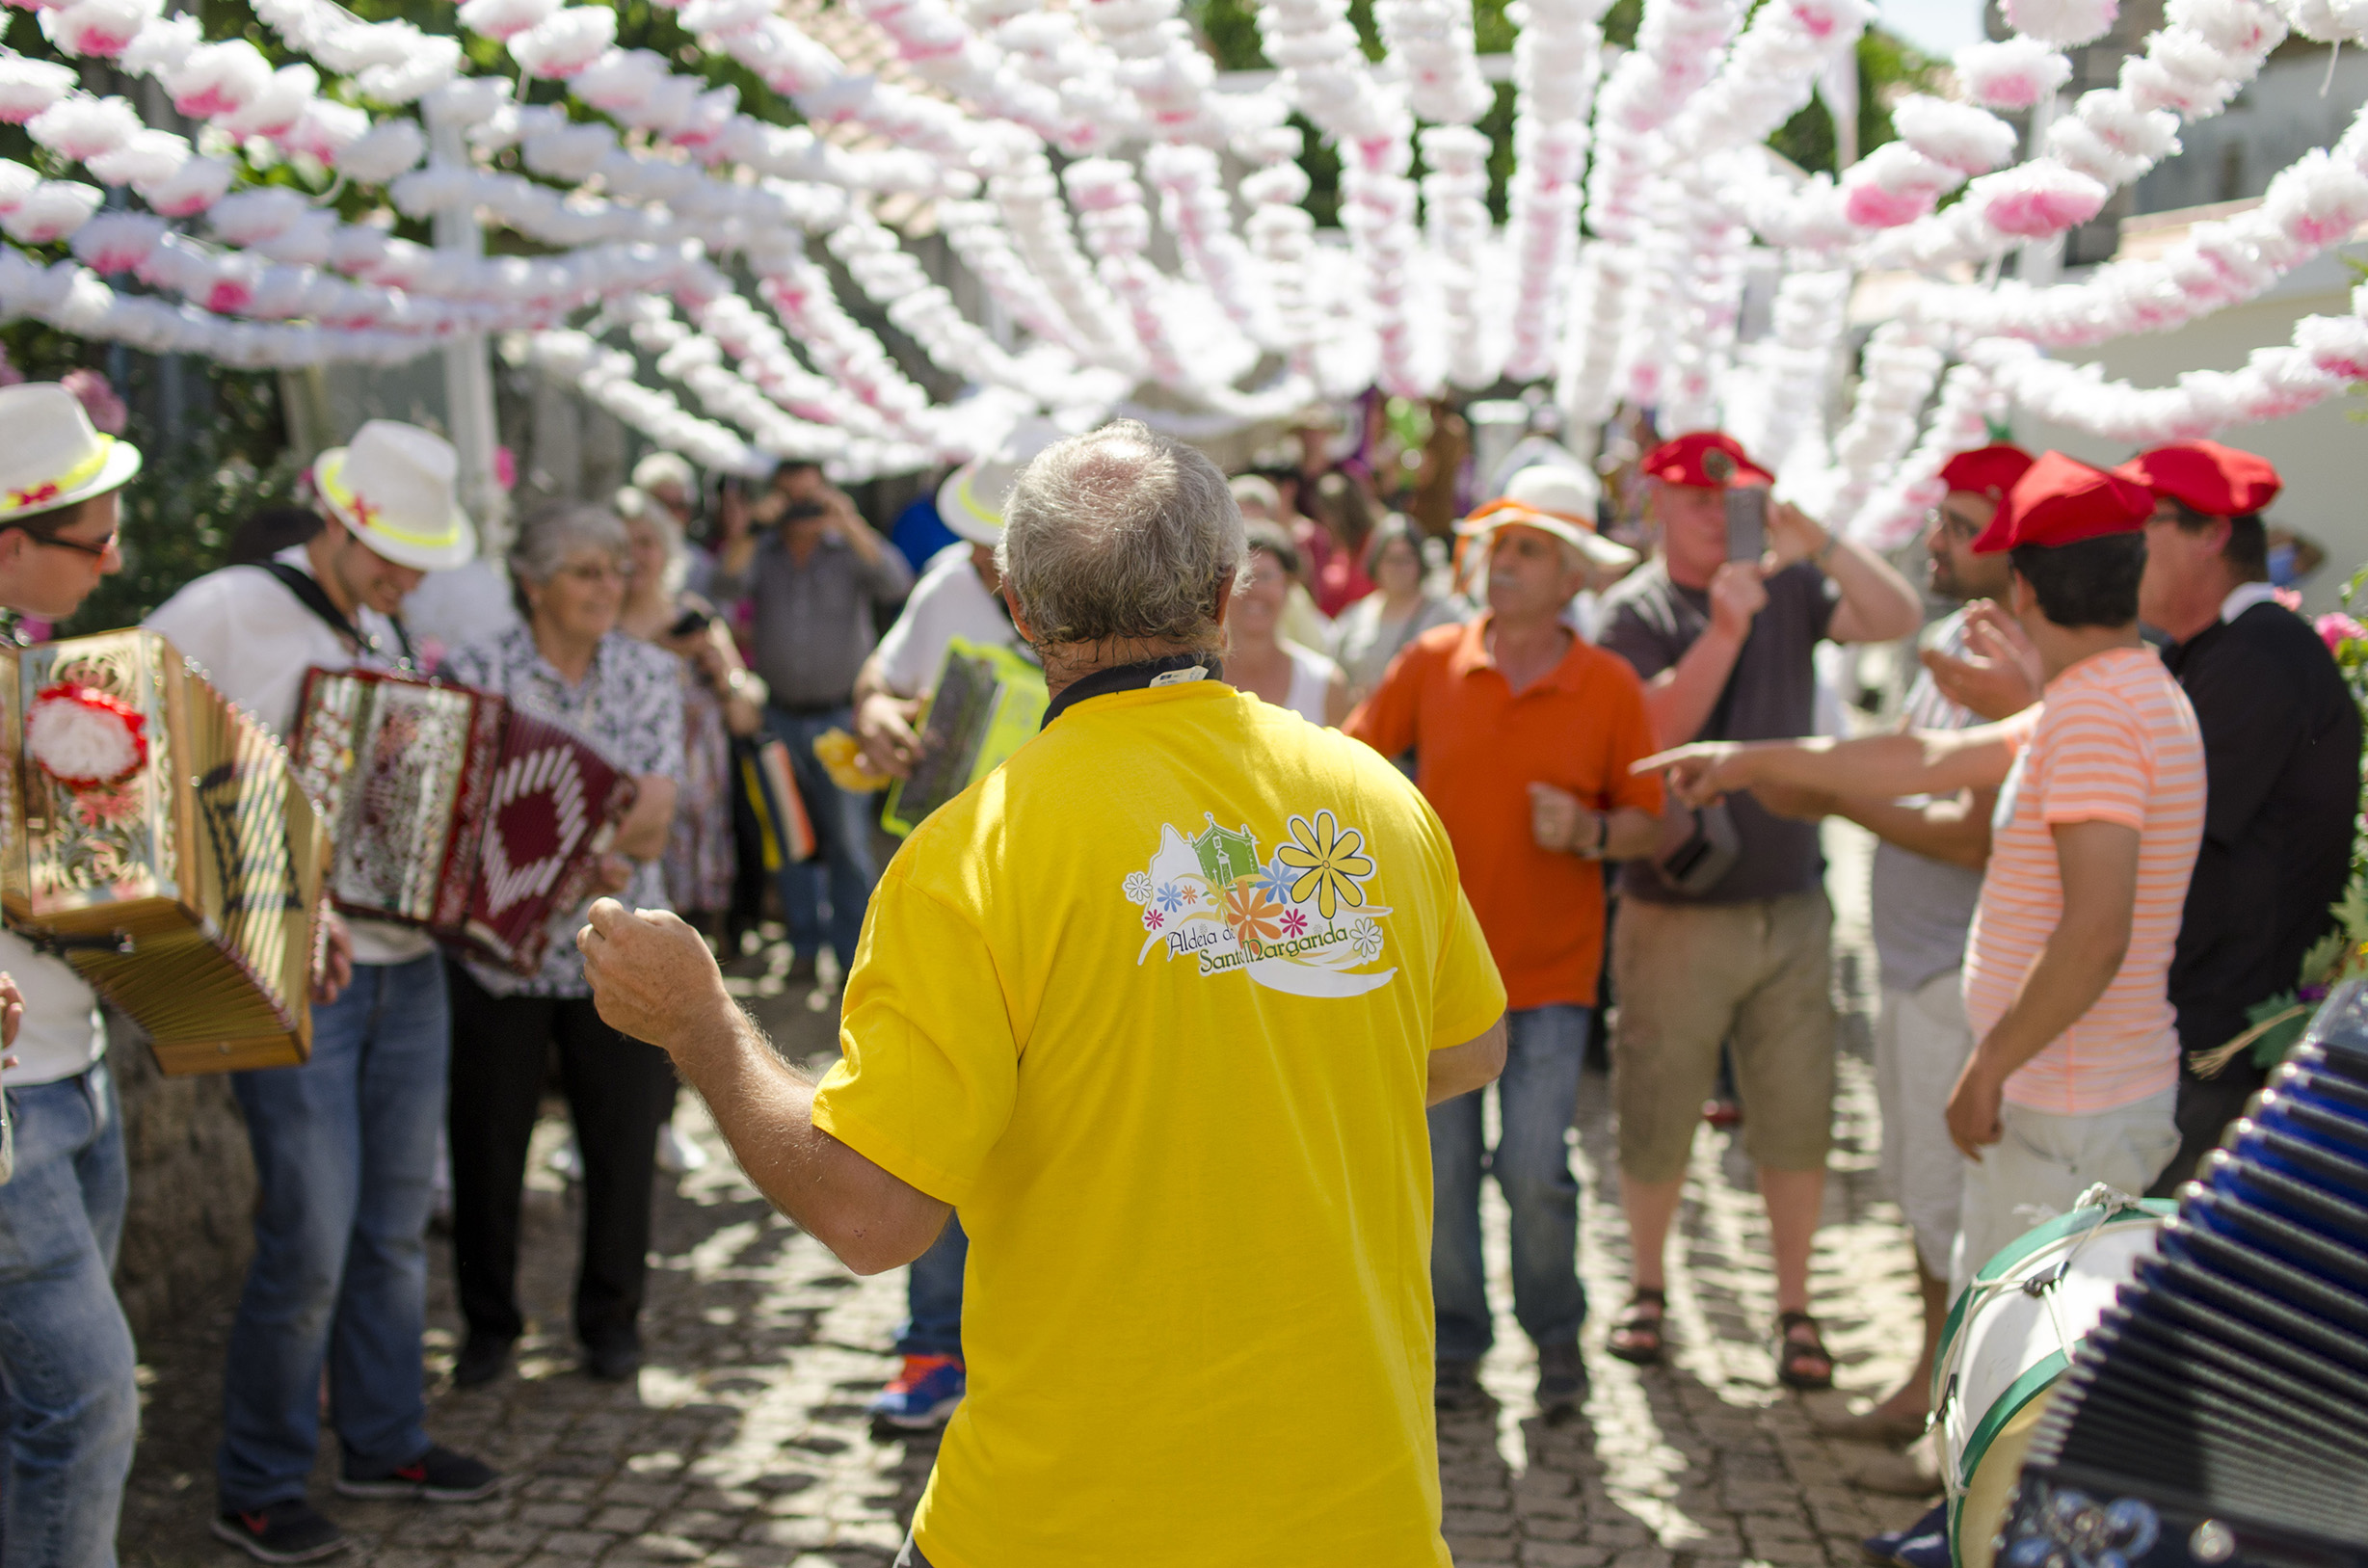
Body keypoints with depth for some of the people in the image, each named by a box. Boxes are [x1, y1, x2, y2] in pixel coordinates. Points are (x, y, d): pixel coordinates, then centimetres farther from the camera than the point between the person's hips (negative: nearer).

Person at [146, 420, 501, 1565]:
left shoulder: (382, 635, 14)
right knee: (309, 1243, -4)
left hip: (407, 970, 7)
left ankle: (384, 1440, 31)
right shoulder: (222, 614, -10)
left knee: (395, 1224, 15)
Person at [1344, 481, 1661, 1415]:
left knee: (1534, 1168, -6)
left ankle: (1556, 1336, 19)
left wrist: (1591, 835, -16)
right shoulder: (1430, 662, 0)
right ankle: (1455, 1343, 23)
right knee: (1442, 1168, 4)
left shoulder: (1610, 687, -2)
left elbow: (1647, 821, 3)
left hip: (1551, 965, -1)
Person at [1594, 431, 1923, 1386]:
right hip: (1678, 911, -2)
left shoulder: (1787, 587, 4)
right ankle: (1648, 1288, 29)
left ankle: (1793, 1307, 19)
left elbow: (1899, 618, -8)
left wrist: (1817, 542, -19)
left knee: (1795, 1120, 6)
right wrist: (1725, 633, -26)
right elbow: (1652, 734, -18)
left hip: (1790, 904, 3)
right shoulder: (1634, 611, -5)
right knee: (1656, 1122, 8)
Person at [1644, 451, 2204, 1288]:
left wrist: (1989, 1066, -19)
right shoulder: (2130, 695, 13)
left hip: (2075, 1119, -10)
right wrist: (1754, 761, 27)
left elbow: (2095, 931, -28)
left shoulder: (2095, 712, -20)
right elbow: (1934, 758, 22)